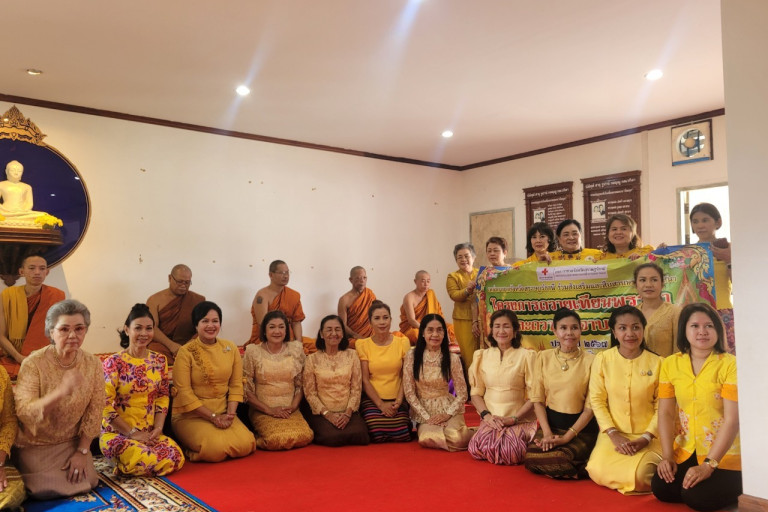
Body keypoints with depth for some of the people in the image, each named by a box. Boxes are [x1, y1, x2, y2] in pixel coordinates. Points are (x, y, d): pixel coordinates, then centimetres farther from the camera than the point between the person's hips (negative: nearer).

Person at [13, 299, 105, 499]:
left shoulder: (93, 364, -9)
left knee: (86, 483, -11)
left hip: (73, 442, 3)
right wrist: (60, 392, -43)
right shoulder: (34, 363, -19)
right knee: (47, 490, -15)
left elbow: (94, 410, -4)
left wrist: (82, 451, -7)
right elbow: (23, 412, -27)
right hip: (35, 444, -2)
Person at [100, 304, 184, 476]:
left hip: (150, 433, 5)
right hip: (117, 432, -5)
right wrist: (132, 433, -13)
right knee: (147, 461, -31)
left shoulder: (160, 361, 7)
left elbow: (162, 397, 8)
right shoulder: (114, 363, -9)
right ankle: (118, 459, 4)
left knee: (176, 458, -20)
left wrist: (158, 429, -6)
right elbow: (106, 405, -12)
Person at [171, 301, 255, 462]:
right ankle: (188, 447, 6)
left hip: (223, 413, 4)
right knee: (216, 449, -27)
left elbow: (236, 385, 5)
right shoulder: (186, 352, -8)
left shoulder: (231, 348, 4)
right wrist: (213, 416, -14)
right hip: (191, 415, -4)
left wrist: (230, 414, -10)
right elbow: (184, 392, -11)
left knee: (245, 446, -19)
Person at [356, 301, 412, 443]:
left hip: (396, 400, 1)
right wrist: (381, 404, -10)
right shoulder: (363, 344, 0)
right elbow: (365, 380, -2)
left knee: (402, 436, -21)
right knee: (377, 437, -24)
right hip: (372, 399, -1)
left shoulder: (403, 342, 5)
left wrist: (399, 401, -10)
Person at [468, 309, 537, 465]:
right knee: (478, 449, -27)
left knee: (510, 453, -29)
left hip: (519, 419, -2)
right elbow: (476, 392, 10)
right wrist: (486, 415, -6)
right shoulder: (482, 356, 10)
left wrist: (513, 419, -12)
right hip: (491, 419, 2)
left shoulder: (526, 356, -1)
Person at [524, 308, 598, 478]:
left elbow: (590, 407, -7)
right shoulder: (543, 357, 2)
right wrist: (547, 433, -12)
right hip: (550, 422, 3)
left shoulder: (590, 361, -7)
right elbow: (537, 400, 2)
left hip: (581, 426, -3)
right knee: (533, 458, -24)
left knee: (558, 460, -28)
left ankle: (583, 467, 3)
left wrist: (567, 437, -15)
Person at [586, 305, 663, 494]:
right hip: (614, 433, 1)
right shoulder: (602, 359, -3)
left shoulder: (656, 362, -4)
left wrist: (646, 437, -13)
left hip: (648, 436, -1)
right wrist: (613, 434, -12)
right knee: (598, 472, -22)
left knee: (641, 475, -26)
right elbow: (597, 400, -1)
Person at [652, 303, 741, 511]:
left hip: (725, 455, -4)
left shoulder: (730, 364, -13)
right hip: (685, 451, 4)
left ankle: (739, 489, 12)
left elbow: (732, 419, -17)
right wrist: (667, 456, -11)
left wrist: (708, 465, -22)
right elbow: (666, 412, 0)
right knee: (662, 489, -11)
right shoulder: (670, 364, 1)